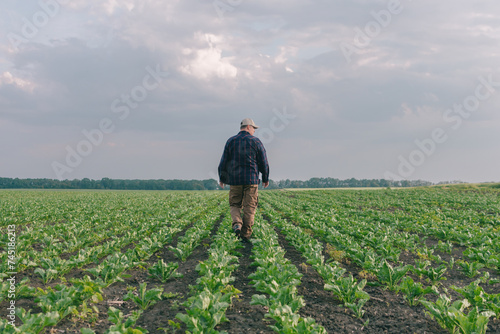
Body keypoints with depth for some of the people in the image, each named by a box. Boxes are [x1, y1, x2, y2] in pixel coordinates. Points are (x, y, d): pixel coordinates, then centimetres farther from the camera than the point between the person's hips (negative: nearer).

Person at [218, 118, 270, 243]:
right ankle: (245, 235, 4)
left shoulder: (230, 141, 5)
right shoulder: (255, 141, 0)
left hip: (234, 180, 2)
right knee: (249, 207, 4)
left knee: (235, 204, 13)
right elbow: (263, 162, 3)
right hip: (251, 180, -2)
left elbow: (224, 162, 5)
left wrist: (222, 178, 15)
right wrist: (265, 178, 14)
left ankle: (237, 223, -14)